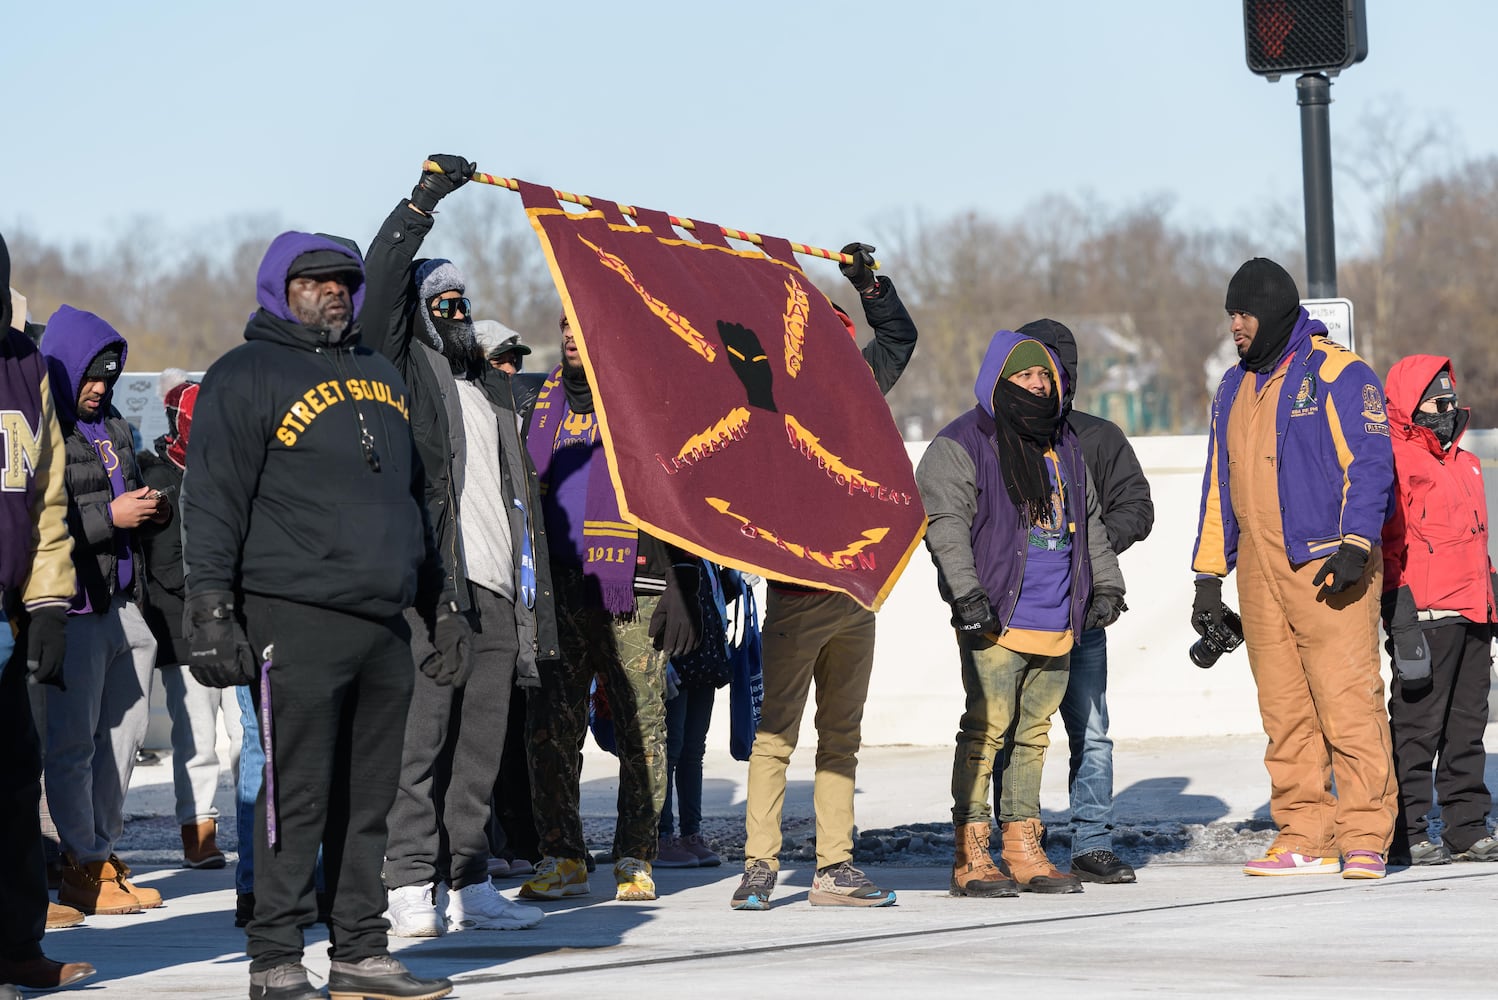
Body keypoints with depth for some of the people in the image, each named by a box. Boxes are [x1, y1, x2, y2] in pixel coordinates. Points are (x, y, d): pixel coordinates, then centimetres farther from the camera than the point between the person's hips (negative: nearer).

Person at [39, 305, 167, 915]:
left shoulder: (112, 428, 18)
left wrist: (151, 510, 10)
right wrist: (110, 516, -17)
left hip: (125, 603, 8)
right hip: (77, 606, -8)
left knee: (124, 733, 11)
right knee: (73, 740, -3)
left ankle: (103, 852, 20)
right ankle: (83, 869, 1)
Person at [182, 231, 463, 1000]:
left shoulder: (380, 377, 21)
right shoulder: (248, 377, -2)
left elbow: (413, 500, 27)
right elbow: (212, 504, -7)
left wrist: (440, 604, 23)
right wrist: (211, 613, -14)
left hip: (384, 625, 7)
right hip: (296, 623, -7)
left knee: (369, 798, 9)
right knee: (296, 798, -6)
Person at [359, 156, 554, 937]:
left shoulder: (493, 389, 24)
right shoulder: (402, 370, 5)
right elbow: (380, 284, -13)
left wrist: (540, 605, 20)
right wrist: (422, 204, -17)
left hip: (496, 590, 7)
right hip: (428, 585, -7)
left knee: (479, 746, 7)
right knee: (420, 735, -10)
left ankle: (467, 883, 12)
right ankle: (411, 886, -9)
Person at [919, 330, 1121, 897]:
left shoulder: (1064, 445, 19)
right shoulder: (963, 444, -3)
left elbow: (1088, 521, 28)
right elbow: (944, 522, -11)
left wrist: (1107, 585, 21)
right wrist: (967, 594, -20)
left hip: (1057, 624, 7)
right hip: (996, 618, -7)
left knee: (1033, 733, 10)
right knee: (987, 727, -11)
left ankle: (1024, 850, 15)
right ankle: (970, 857, -8)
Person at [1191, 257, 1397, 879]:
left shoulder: (1338, 374, -3)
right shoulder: (1233, 391, 19)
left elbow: (1371, 465, -9)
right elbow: (1219, 485, 23)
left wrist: (1355, 546, -19)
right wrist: (1208, 577, 18)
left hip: (1329, 569, -7)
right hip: (1260, 572, 7)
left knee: (1348, 703, -10)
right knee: (1285, 712, 4)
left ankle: (1364, 840, -8)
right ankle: (1304, 839, 7)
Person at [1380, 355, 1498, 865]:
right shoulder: (1397, 461, -6)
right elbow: (1386, 546, -12)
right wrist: (1400, 616, -19)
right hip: (1425, 614, -8)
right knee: (1416, 727, -5)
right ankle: (1406, 834, -2)